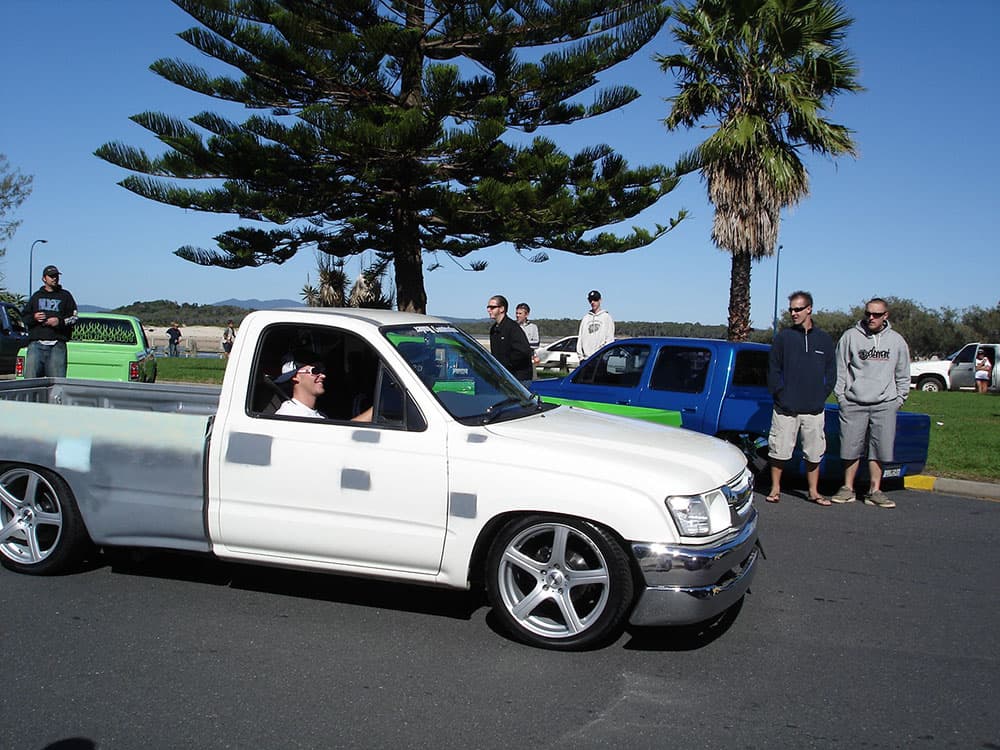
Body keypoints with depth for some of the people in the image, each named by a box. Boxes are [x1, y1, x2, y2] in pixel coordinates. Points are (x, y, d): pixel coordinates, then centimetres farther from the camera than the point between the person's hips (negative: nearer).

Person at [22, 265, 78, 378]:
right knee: (30, 380, -7)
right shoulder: (36, 296, 21)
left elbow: (74, 318, 7)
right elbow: (23, 317, 18)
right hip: (36, 344, 2)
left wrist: (60, 321, -10)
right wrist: (33, 318, -3)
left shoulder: (65, 296, 16)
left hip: (57, 345, -2)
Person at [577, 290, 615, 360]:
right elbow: (580, 338, 15)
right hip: (586, 358, 4)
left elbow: (610, 339, -1)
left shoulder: (606, 317, 5)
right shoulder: (585, 318, 17)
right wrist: (580, 355, 5)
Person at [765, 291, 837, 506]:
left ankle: (813, 492, 20)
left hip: (814, 409, 2)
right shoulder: (783, 336, 1)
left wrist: (822, 394, 1)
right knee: (779, 450, 2)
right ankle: (775, 488, 15)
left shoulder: (824, 339, 7)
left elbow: (831, 372, 12)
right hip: (785, 408, -2)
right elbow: (773, 369, 3)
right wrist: (778, 393, -5)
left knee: (814, 453, 8)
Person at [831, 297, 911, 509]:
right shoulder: (850, 336, 2)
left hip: (884, 405, 1)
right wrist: (840, 396, -1)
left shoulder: (896, 340, 8)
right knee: (851, 447, 1)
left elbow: (903, 374, 16)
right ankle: (848, 488, 12)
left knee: (879, 448, 0)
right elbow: (840, 369, 4)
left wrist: (899, 399, 9)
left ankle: (875, 491, 8)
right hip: (854, 404, -1)